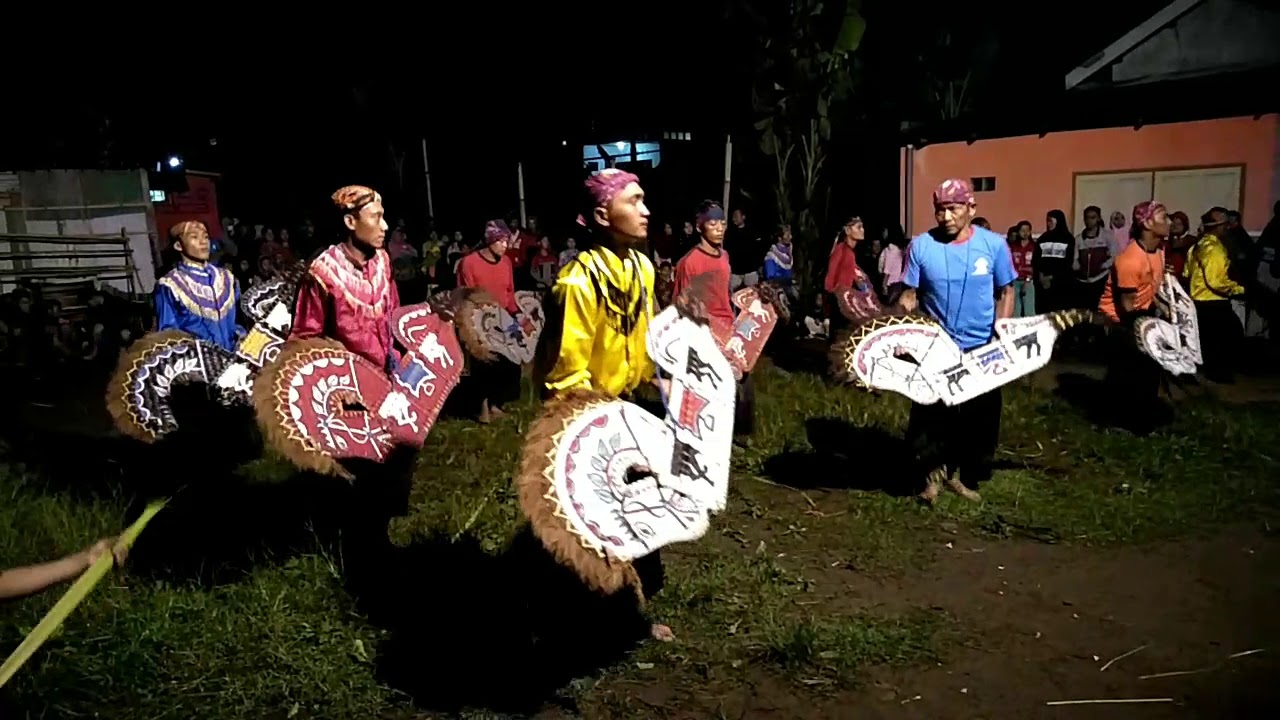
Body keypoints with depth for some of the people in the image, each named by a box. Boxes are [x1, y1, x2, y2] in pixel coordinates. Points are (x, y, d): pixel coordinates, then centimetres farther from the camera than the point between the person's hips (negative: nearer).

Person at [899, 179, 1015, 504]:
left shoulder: (994, 244, -7)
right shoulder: (921, 246, -8)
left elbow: (1006, 292, 1)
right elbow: (910, 294, -2)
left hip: (980, 349, 1)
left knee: (978, 417, 12)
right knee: (930, 414, 5)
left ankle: (960, 473, 32)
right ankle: (933, 472, 25)